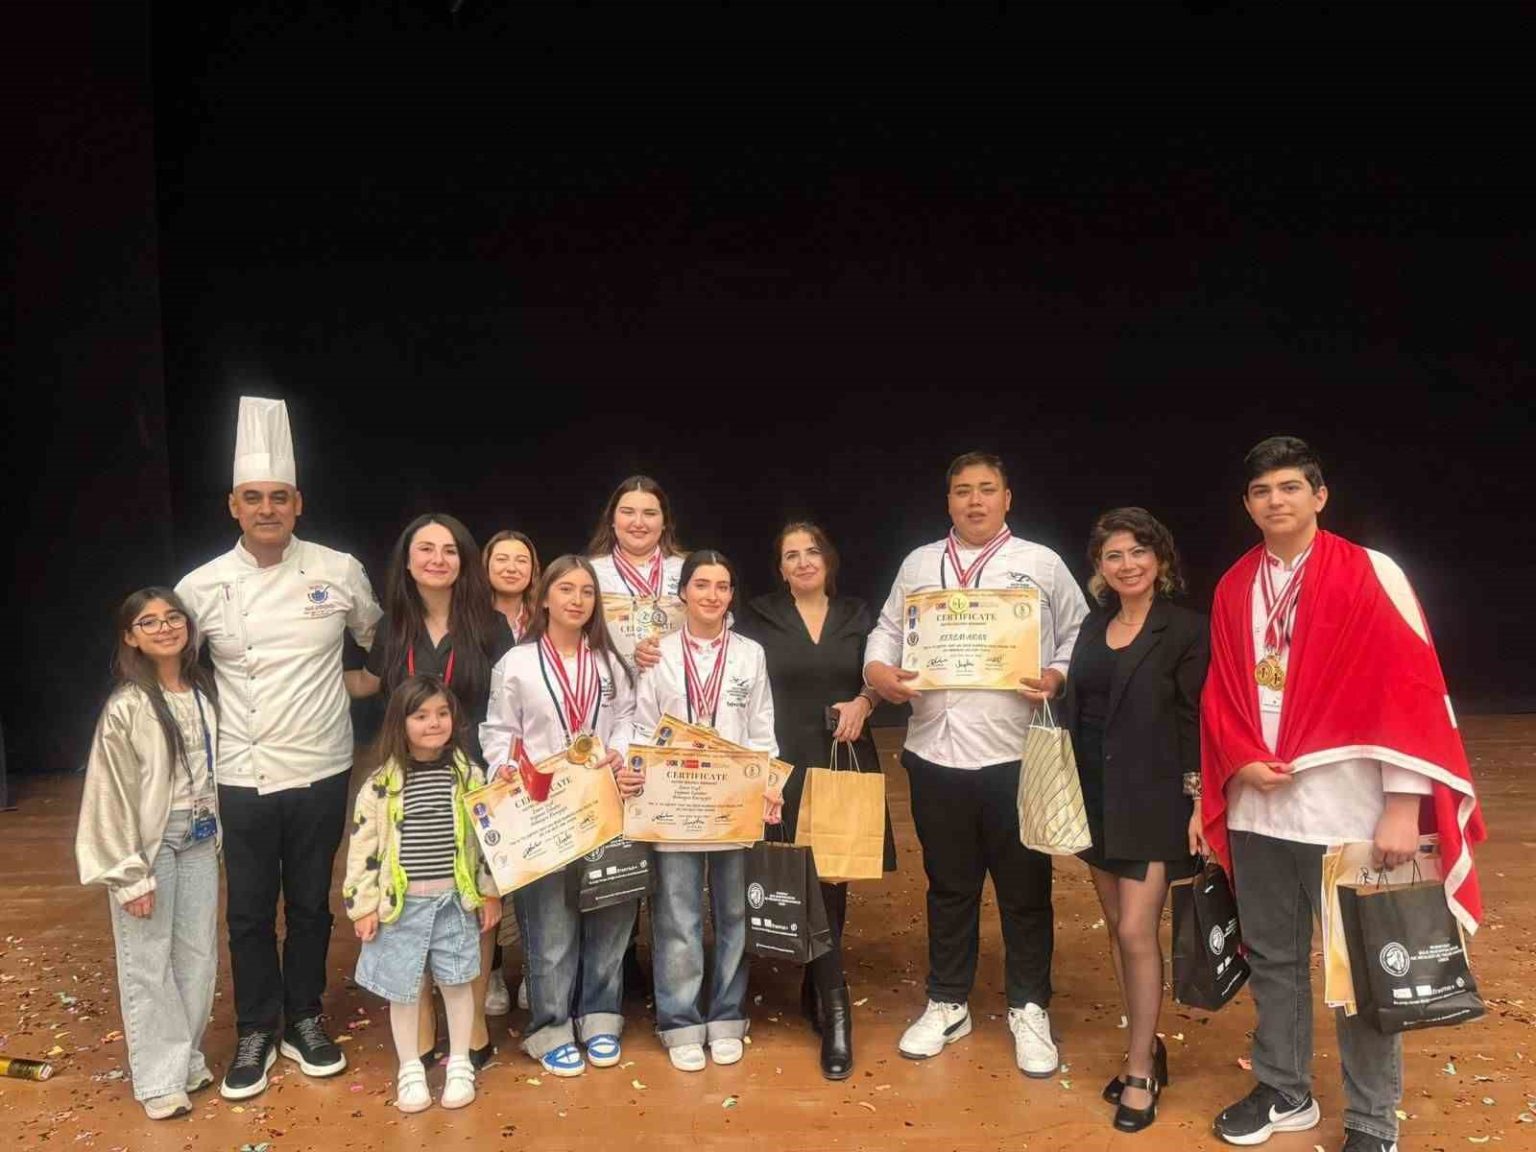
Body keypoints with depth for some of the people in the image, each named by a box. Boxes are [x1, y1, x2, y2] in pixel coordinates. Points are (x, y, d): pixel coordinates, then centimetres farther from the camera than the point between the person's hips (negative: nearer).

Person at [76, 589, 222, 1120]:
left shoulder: (204, 690, 3)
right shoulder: (127, 707, -15)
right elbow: (113, 794, -14)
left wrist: (217, 831, 10)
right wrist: (130, 874, -14)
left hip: (200, 838, 6)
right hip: (150, 843, -6)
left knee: (198, 956, 14)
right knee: (148, 963, 3)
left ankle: (187, 1059, 31)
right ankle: (160, 1080, 17)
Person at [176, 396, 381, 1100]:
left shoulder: (338, 572, -4)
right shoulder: (202, 587, -5)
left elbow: (377, 644, 12)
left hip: (321, 771, 0)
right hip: (244, 776, 0)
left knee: (310, 904, 14)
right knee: (249, 912, 10)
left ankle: (305, 1021, 33)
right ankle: (256, 1033, 30)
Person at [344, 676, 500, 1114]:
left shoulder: (470, 776, -3)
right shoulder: (381, 784, -8)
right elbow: (363, 847, -5)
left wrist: (491, 893, 5)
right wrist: (363, 905, -5)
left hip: (456, 898, 1)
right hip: (401, 901, -1)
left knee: (457, 982, 11)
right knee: (403, 989, 10)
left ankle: (459, 1064, 29)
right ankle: (410, 1070, 29)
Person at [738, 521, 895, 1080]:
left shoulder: (857, 615, 9)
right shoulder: (759, 618, 2)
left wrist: (863, 701, -8)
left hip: (845, 763, 3)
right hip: (787, 765, -3)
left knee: (835, 878, 8)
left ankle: (816, 989, 27)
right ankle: (836, 1012, -1)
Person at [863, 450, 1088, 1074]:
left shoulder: (1041, 564, 5)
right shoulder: (918, 564, 12)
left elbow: (1080, 638, 6)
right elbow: (887, 630, 14)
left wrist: (1058, 677, -13)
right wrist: (879, 670, -6)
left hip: (1013, 754, -2)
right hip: (934, 751, 2)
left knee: (1024, 888, 8)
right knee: (949, 885, 15)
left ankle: (1029, 1010, 26)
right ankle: (947, 1004, 30)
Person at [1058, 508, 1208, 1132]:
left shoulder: (1186, 629, -8)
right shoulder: (1094, 626, 8)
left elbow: (1199, 723, -10)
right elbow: (1076, 711, 10)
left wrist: (1200, 803, -14)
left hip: (1153, 799, -6)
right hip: (1097, 796, 6)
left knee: (1137, 932, -5)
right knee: (1117, 929, 13)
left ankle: (1141, 1068, 11)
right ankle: (1145, 1047, 29)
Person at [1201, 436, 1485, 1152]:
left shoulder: (1372, 575, -7)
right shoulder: (1233, 589, 7)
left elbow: (1411, 688, -11)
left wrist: (1404, 806, -16)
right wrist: (1238, 762, -4)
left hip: (1346, 814, -4)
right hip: (1255, 809, 4)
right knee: (1272, 960, 16)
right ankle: (1284, 1093, 34)